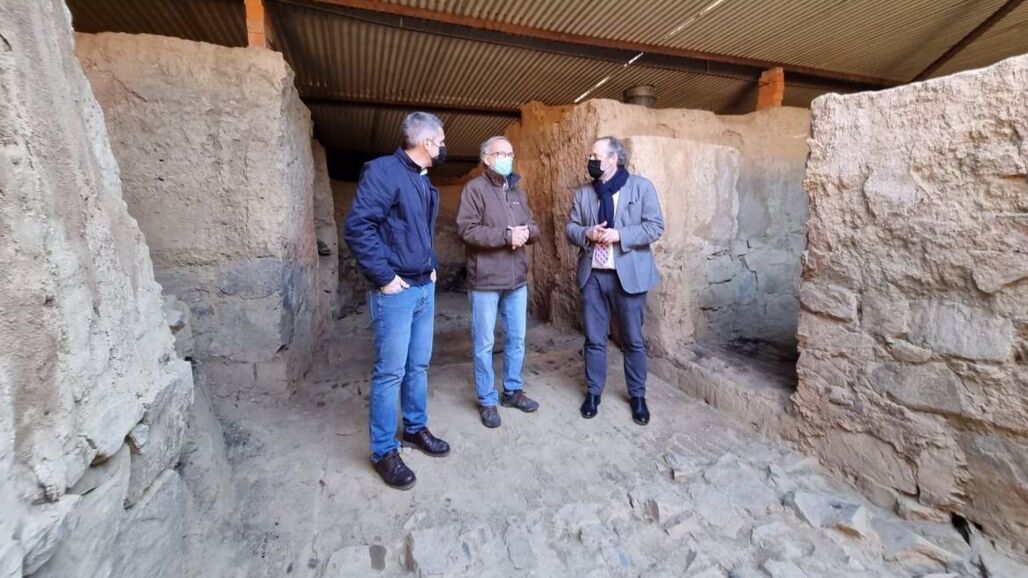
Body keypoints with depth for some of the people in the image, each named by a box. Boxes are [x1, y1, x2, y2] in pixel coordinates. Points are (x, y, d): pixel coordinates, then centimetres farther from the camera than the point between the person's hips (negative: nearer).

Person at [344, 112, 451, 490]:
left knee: (418, 366, 16)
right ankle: (384, 451, 14)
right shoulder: (383, 170, -12)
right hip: (396, 291, -8)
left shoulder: (424, 180, 15)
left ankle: (416, 428, 33)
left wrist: (431, 265, 13)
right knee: (390, 371, 0)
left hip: (425, 287, 9)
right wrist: (383, 277, -18)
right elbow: (357, 226, -19)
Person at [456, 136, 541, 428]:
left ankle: (513, 390, 31)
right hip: (485, 281, -6)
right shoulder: (474, 188, -5)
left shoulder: (518, 192, 16)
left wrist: (527, 232, -8)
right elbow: (466, 230, -16)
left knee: (517, 339, 14)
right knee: (484, 344, 4)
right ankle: (487, 400, 19)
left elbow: (534, 226, 15)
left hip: (517, 280, 7)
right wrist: (506, 235, -19)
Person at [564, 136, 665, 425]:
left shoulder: (641, 186, -1)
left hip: (629, 275, -3)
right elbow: (570, 227, 9)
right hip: (592, 275, 3)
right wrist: (587, 233, -13)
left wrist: (620, 235, -19)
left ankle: (638, 396, 26)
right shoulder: (583, 193, 11)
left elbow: (655, 227, -7)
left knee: (633, 340, 8)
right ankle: (593, 392, 26)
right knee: (594, 339, 10)